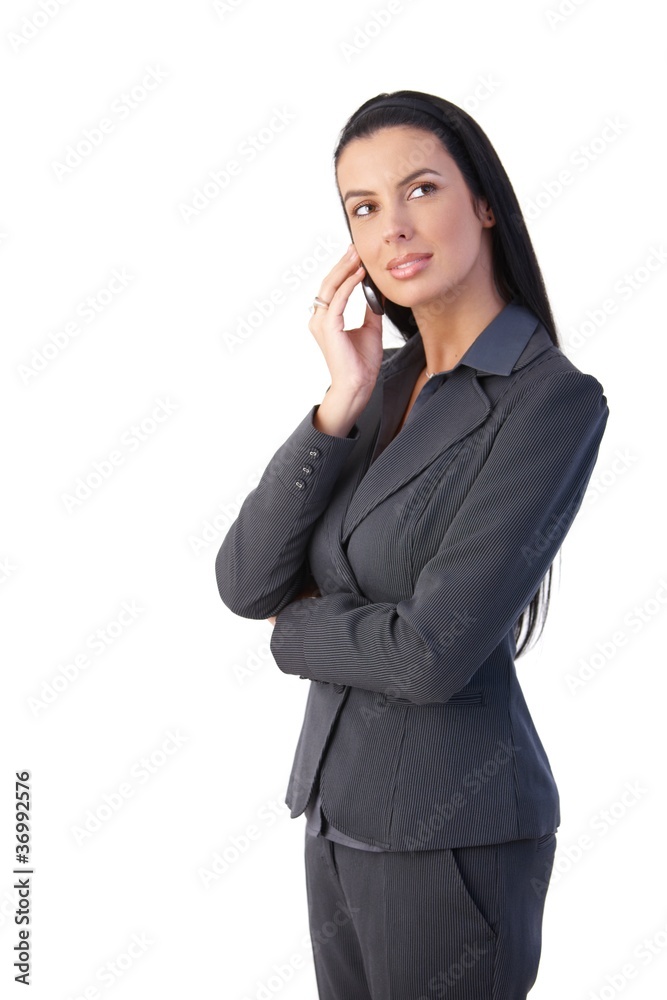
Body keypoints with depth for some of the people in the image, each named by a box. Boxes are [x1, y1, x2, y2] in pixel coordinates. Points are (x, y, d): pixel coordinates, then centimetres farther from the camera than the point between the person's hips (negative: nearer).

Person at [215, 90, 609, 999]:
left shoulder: (553, 399, -16)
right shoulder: (382, 380, 5)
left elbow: (435, 654, -23)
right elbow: (245, 584, -5)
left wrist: (297, 632, -4)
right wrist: (341, 406, -15)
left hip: (451, 836, -7)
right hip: (340, 807, 7)